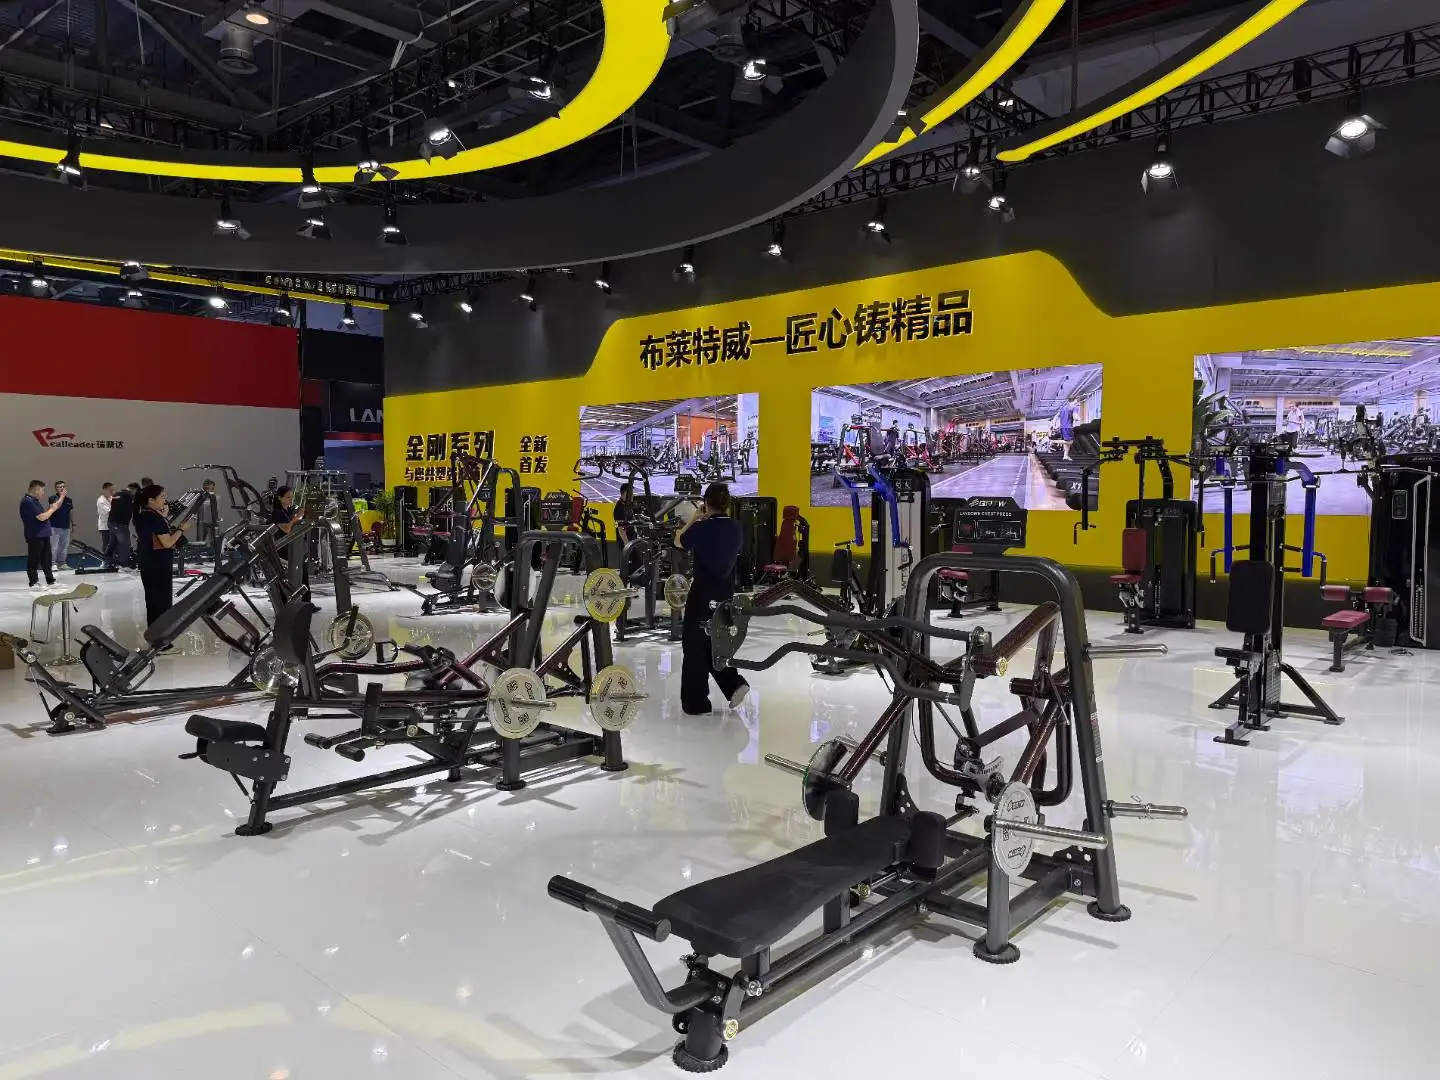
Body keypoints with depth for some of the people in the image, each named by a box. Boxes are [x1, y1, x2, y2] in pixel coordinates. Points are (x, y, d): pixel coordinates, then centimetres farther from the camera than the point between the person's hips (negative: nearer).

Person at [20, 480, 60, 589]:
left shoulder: (36, 501, 14)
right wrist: (52, 509, -7)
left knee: (46, 559, 13)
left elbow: (43, 515, 18)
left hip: (44, 535, 9)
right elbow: (41, 517, -21)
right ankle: (34, 582, 5)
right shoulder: (27, 502, -17)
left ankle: (50, 580, 19)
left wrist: (52, 507, 6)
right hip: (35, 536, -9)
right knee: (34, 560, -1)